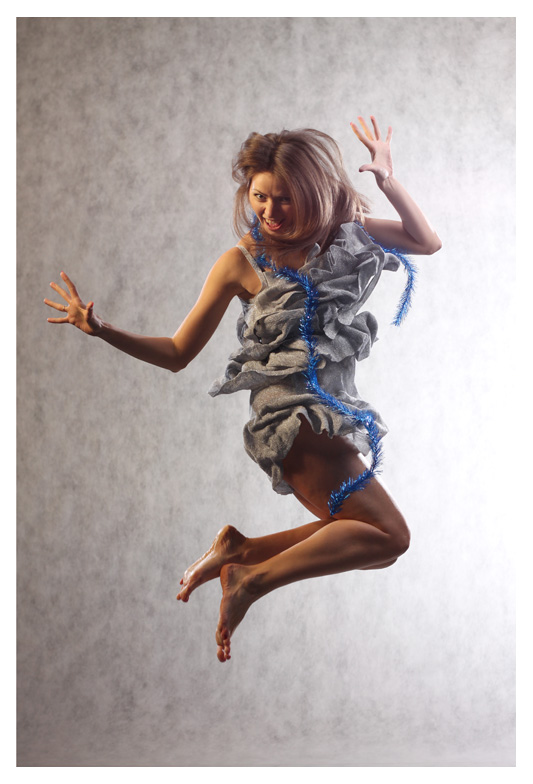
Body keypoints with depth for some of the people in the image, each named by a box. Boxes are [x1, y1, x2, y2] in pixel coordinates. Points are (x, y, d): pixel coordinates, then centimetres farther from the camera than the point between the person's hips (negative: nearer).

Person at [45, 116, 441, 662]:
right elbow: (177, 354, -1)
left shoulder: (344, 232, 6)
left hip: (339, 413, 7)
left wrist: (387, 179, 1)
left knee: (369, 543, 12)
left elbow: (427, 243, 15)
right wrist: (102, 330, -15)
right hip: (291, 413, -7)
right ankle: (251, 581, -9)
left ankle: (240, 550, 10)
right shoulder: (243, 259, -5)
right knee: (388, 535, -14)